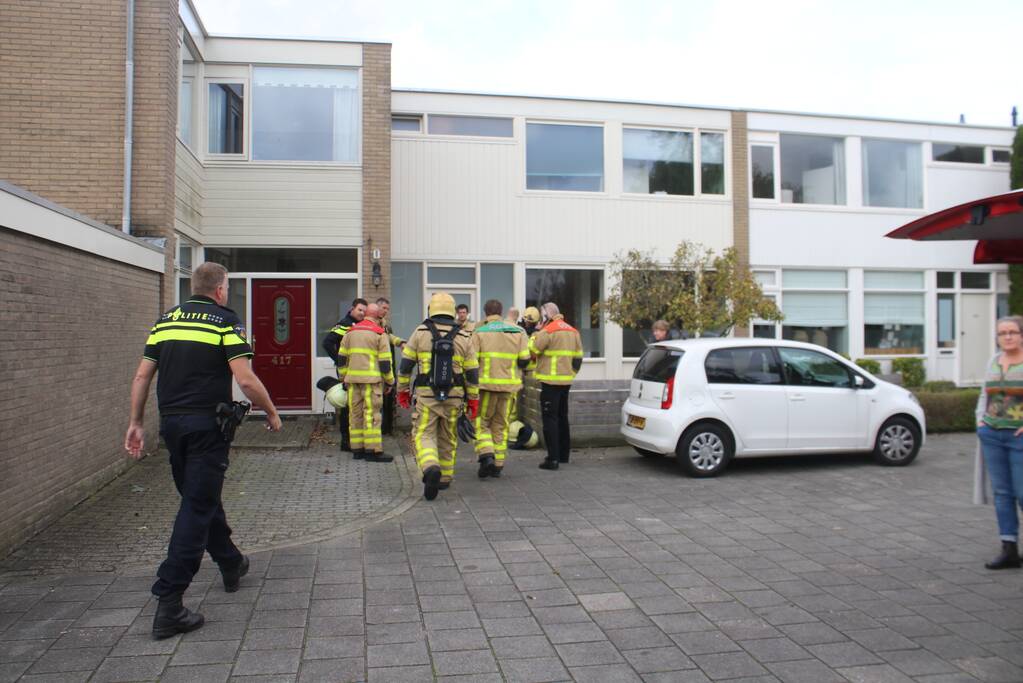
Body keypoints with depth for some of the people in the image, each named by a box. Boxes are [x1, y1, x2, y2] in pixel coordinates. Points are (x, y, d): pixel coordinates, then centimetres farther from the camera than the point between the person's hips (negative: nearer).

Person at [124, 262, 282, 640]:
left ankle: (230, 564, 39)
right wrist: (272, 413, -1)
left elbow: (142, 376, 10)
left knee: (202, 498, 20)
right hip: (207, 424, -7)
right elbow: (246, 380, -14)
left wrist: (135, 423, 16)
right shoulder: (225, 320, -6)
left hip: (171, 423, 7)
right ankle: (168, 603, -5)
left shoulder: (165, 320, 12)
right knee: (197, 506, -3)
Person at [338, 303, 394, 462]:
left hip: (352, 378, 5)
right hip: (371, 379, -5)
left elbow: (341, 358, 13)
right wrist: (389, 382, 3)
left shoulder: (350, 332, 14)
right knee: (371, 414, -4)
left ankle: (357, 449, 13)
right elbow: (385, 361, -5)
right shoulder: (380, 333, -2)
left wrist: (343, 378, 20)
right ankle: (373, 450, -5)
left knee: (355, 413, 9)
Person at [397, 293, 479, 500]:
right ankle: (445, 477, 25)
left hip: (426, 394, -2)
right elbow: (472, 372, 5)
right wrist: (473, 399, 13)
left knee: (423, 435, 0)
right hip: (454, 396, 2)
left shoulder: (420, 333, 0)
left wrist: (403, 390, 14)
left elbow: (405, 364, 2)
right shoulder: (464, 337, 4)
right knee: (447, 437, 16)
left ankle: (431, 468, -25)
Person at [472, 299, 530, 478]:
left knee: (481, 422, 9)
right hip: (509, 385, 3)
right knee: (501, 425, 13)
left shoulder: (480, 332, -4)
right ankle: (498, 465, 15)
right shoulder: (517, 332, 5)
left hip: (486, 384, -3)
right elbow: (524, 360, 1)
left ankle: (486, 456, -11)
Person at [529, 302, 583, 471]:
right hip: (566, 380, 8)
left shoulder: (547, 331, -14)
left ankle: (553, 458, -10)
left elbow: (531, 351, -12)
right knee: (562, 417, 18)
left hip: (550, 381, -8)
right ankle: (563, 453, 27)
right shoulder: (573, 331, 12)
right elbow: (578, 356, 14)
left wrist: (535, 335, 2)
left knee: (550, 419, -6)